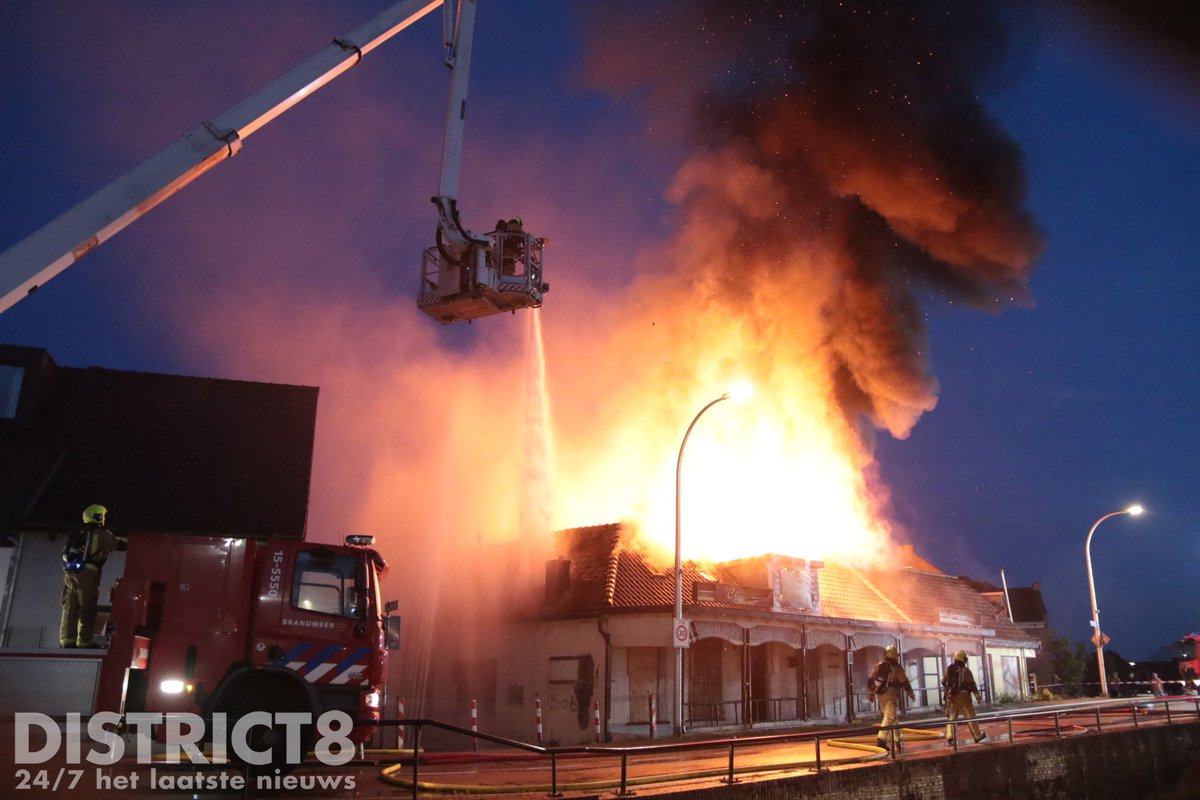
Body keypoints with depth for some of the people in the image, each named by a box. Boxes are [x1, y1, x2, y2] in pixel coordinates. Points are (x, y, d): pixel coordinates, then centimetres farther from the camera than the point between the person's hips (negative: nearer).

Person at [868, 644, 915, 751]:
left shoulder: (879, 666, 10)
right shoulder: (896, 667, -5)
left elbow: (871, 680, 11)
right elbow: (904, 682, -4)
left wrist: (870, 693, 19)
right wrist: (911, 694, 8)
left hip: (880, 694, 6)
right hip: (891, 694, -6)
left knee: (890, 716, 21)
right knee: (889, 717, -14)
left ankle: (895, 739, 28)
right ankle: (881, 739, -29)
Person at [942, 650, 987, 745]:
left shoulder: (948, 669, 5)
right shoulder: (965, 670, -9)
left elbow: (943, 682, 11)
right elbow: (972, 684, -10)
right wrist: (978, 696, -2)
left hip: (951, 697, 4)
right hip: (963, 696, -4)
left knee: (952, 717, 6)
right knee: (970, 717, 9)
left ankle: (949, 737, -5)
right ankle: (978, 736, 20)